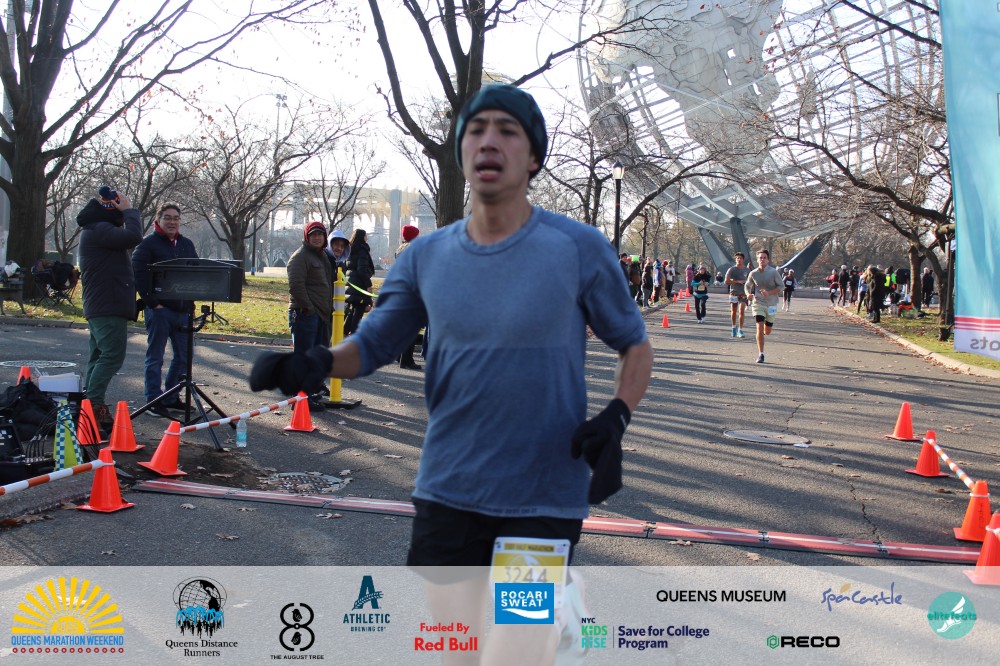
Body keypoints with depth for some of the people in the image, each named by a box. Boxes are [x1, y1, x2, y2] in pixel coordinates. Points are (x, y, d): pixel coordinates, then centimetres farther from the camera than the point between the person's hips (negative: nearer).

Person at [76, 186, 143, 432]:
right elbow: (133, 237, -25)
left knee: (100, 356, 13)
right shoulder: (99, 230, -15)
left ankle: (91, 405, 17)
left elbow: (127, 239, 21)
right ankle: (94, 403, -15)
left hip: (100, 306, 11)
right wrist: (129, 210, -15)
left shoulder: (94, 230, 20)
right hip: (109, 307, -11)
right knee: (112, 355, -13)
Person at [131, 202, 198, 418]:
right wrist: (152, 301, -16)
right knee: (155, 357, -1)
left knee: (183, 356, 11)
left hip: (182, 309, 6)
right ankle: (153, 400, 4)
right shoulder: (148, 244, -3)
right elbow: (139, 274, -11)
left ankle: (171, 398, 22)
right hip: (159, 309, -6)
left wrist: (192, 300, 9)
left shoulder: (187, 244, 15)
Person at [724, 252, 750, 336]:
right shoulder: (732, 269, -2)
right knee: (733, 312, 10)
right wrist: (737, 281, -16)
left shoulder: (747, 270, 7)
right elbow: (726, 281, -10)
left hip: (743, 293, 1)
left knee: (741, 311, -12)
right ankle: (734, 326, 32)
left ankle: (740, 330, -8)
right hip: (734, 293, -1)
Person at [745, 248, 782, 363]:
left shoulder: (774, 272, -8)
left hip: (771, 304, 0)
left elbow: (781, 287, -6)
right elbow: (747, 286, 12)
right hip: (758, 303, 0)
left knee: (767, 332, 11)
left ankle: (767, 324, 50)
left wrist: (769, 292, -21)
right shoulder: (753, 273, -3)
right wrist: (748, 294, -10)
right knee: (760, 328, -15)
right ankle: (760, 354, -7)